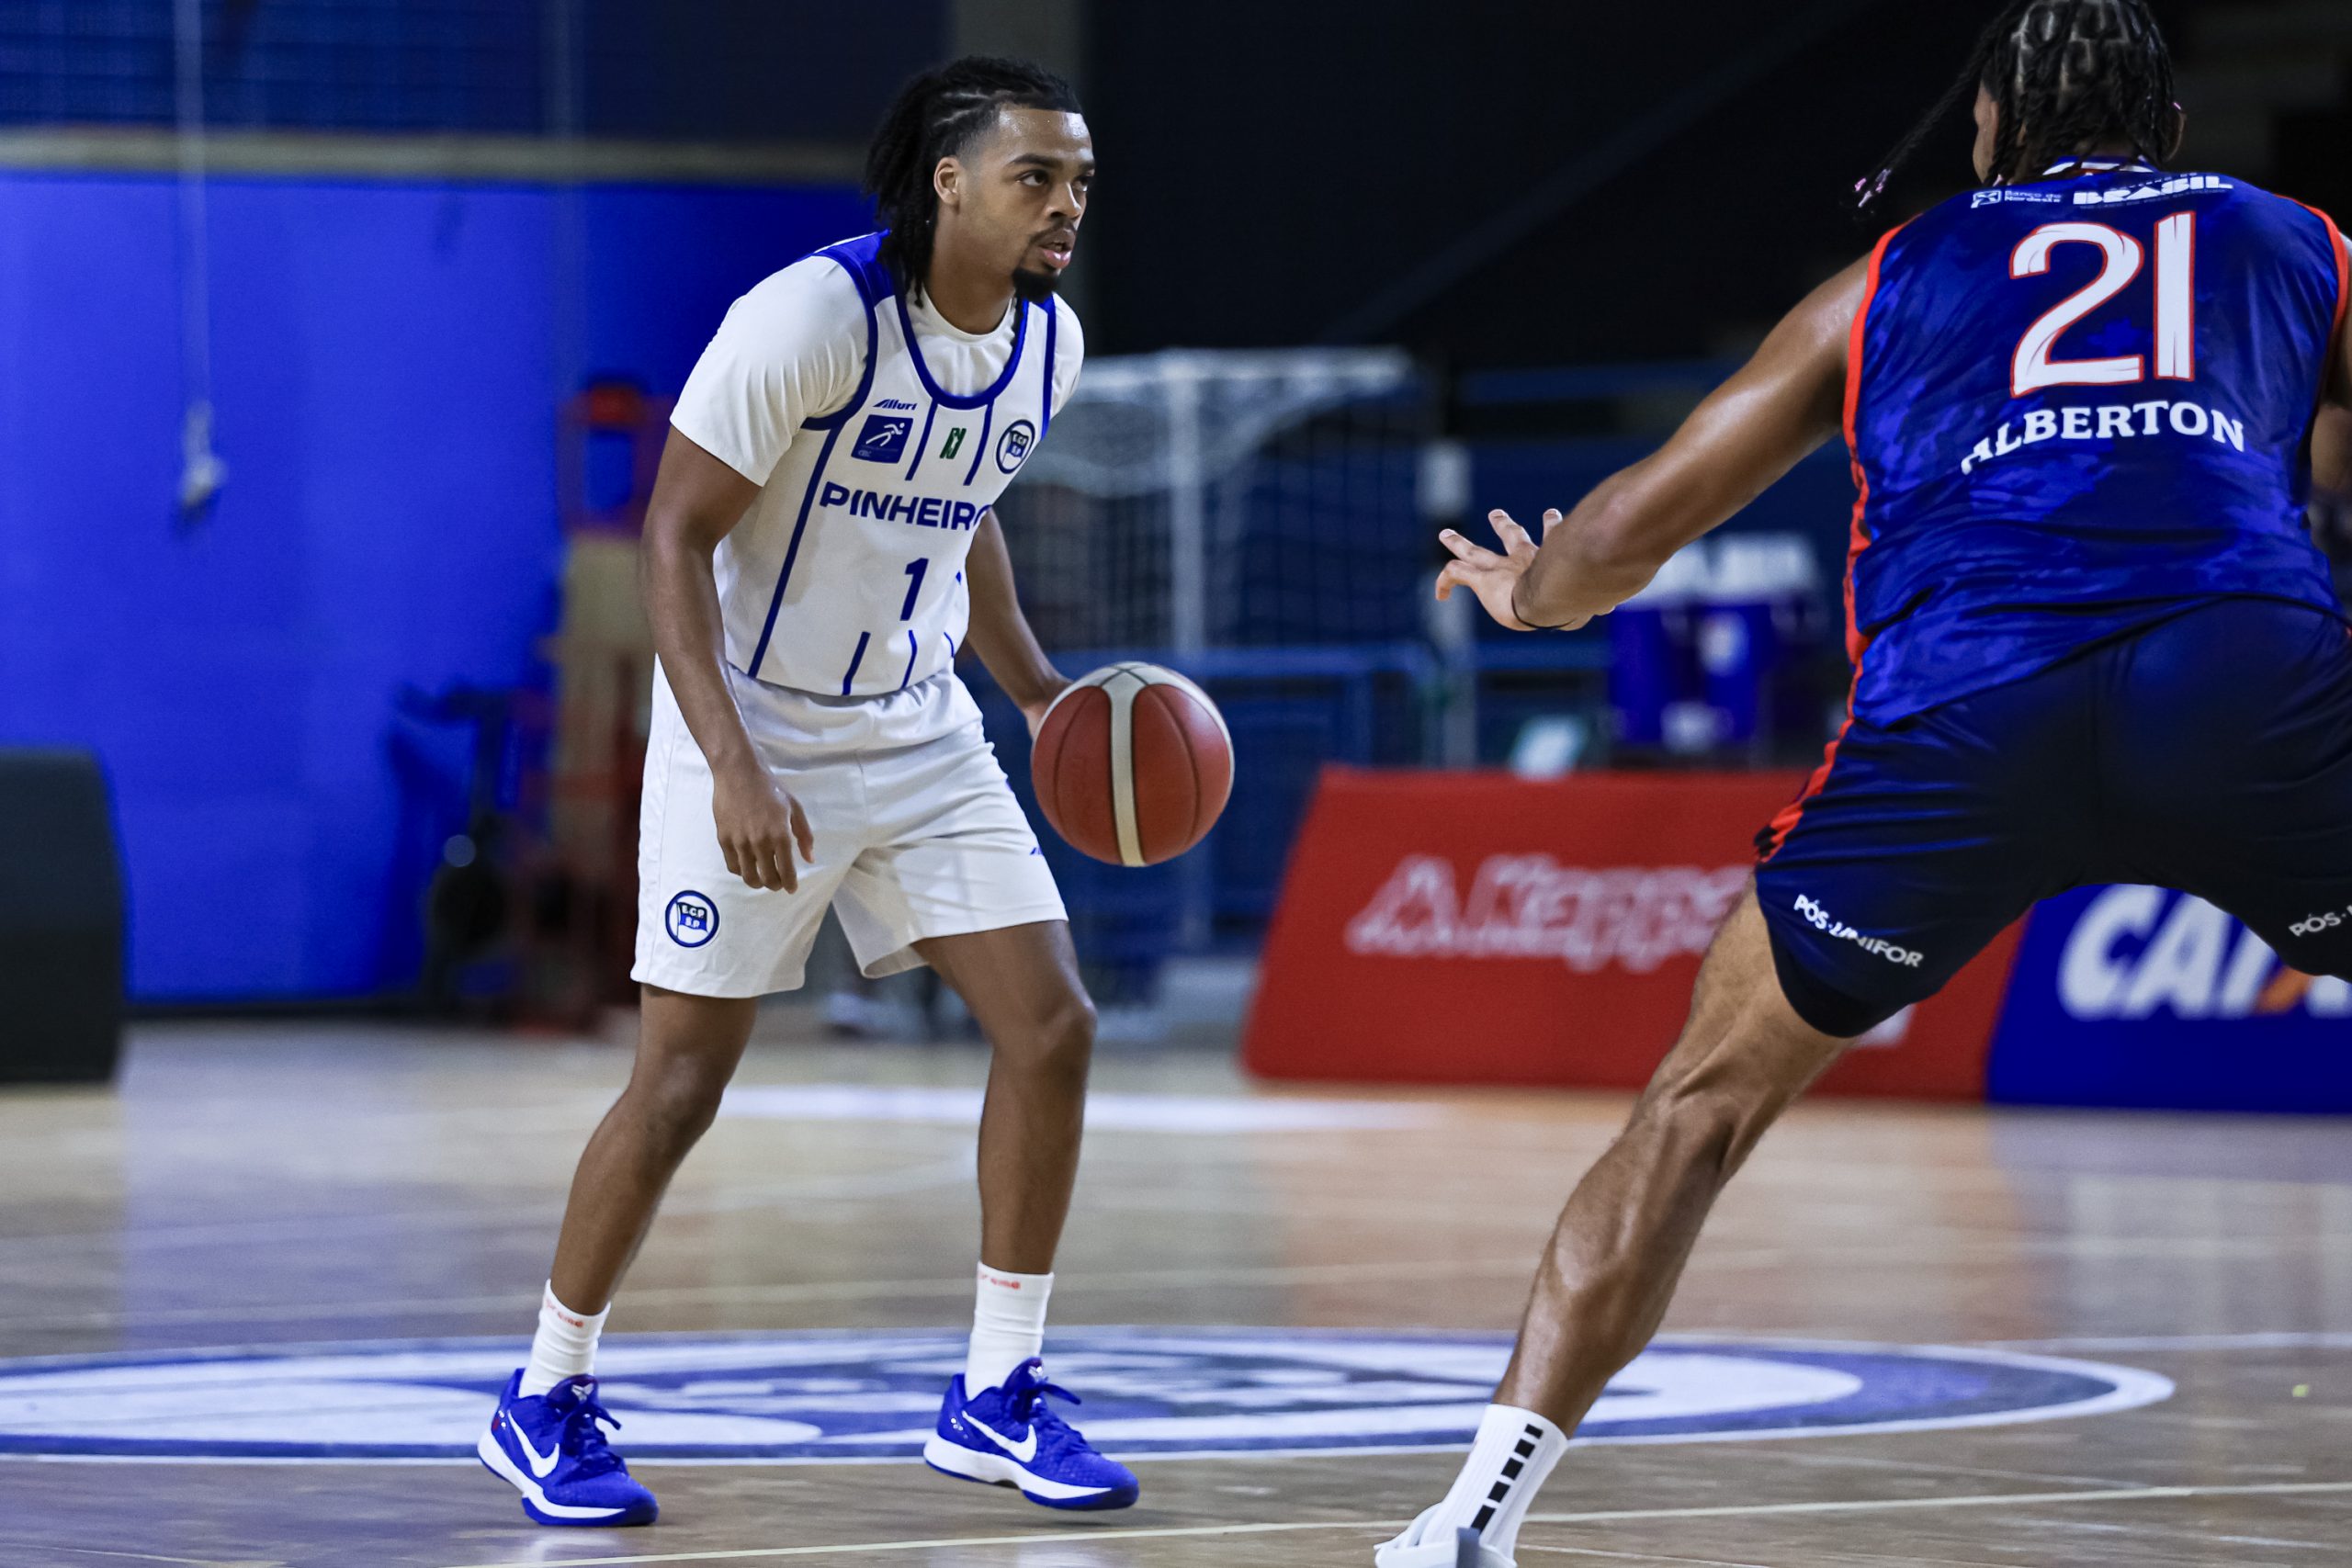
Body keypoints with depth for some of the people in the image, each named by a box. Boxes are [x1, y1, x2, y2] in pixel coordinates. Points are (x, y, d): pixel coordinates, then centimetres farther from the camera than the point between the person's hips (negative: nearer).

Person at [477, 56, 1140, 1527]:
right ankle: (546, 1401, 14)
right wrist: (733, 764, -28)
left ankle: (997, 1398, 7)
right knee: (686, 1077, -4)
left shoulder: (1047, 342, 1)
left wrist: (1036, 687, 8)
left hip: (921, 734, 6)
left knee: (1053, 1025, -4)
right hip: (756, 736, -6)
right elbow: (675, 536, -20)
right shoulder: (812, 316, -22)